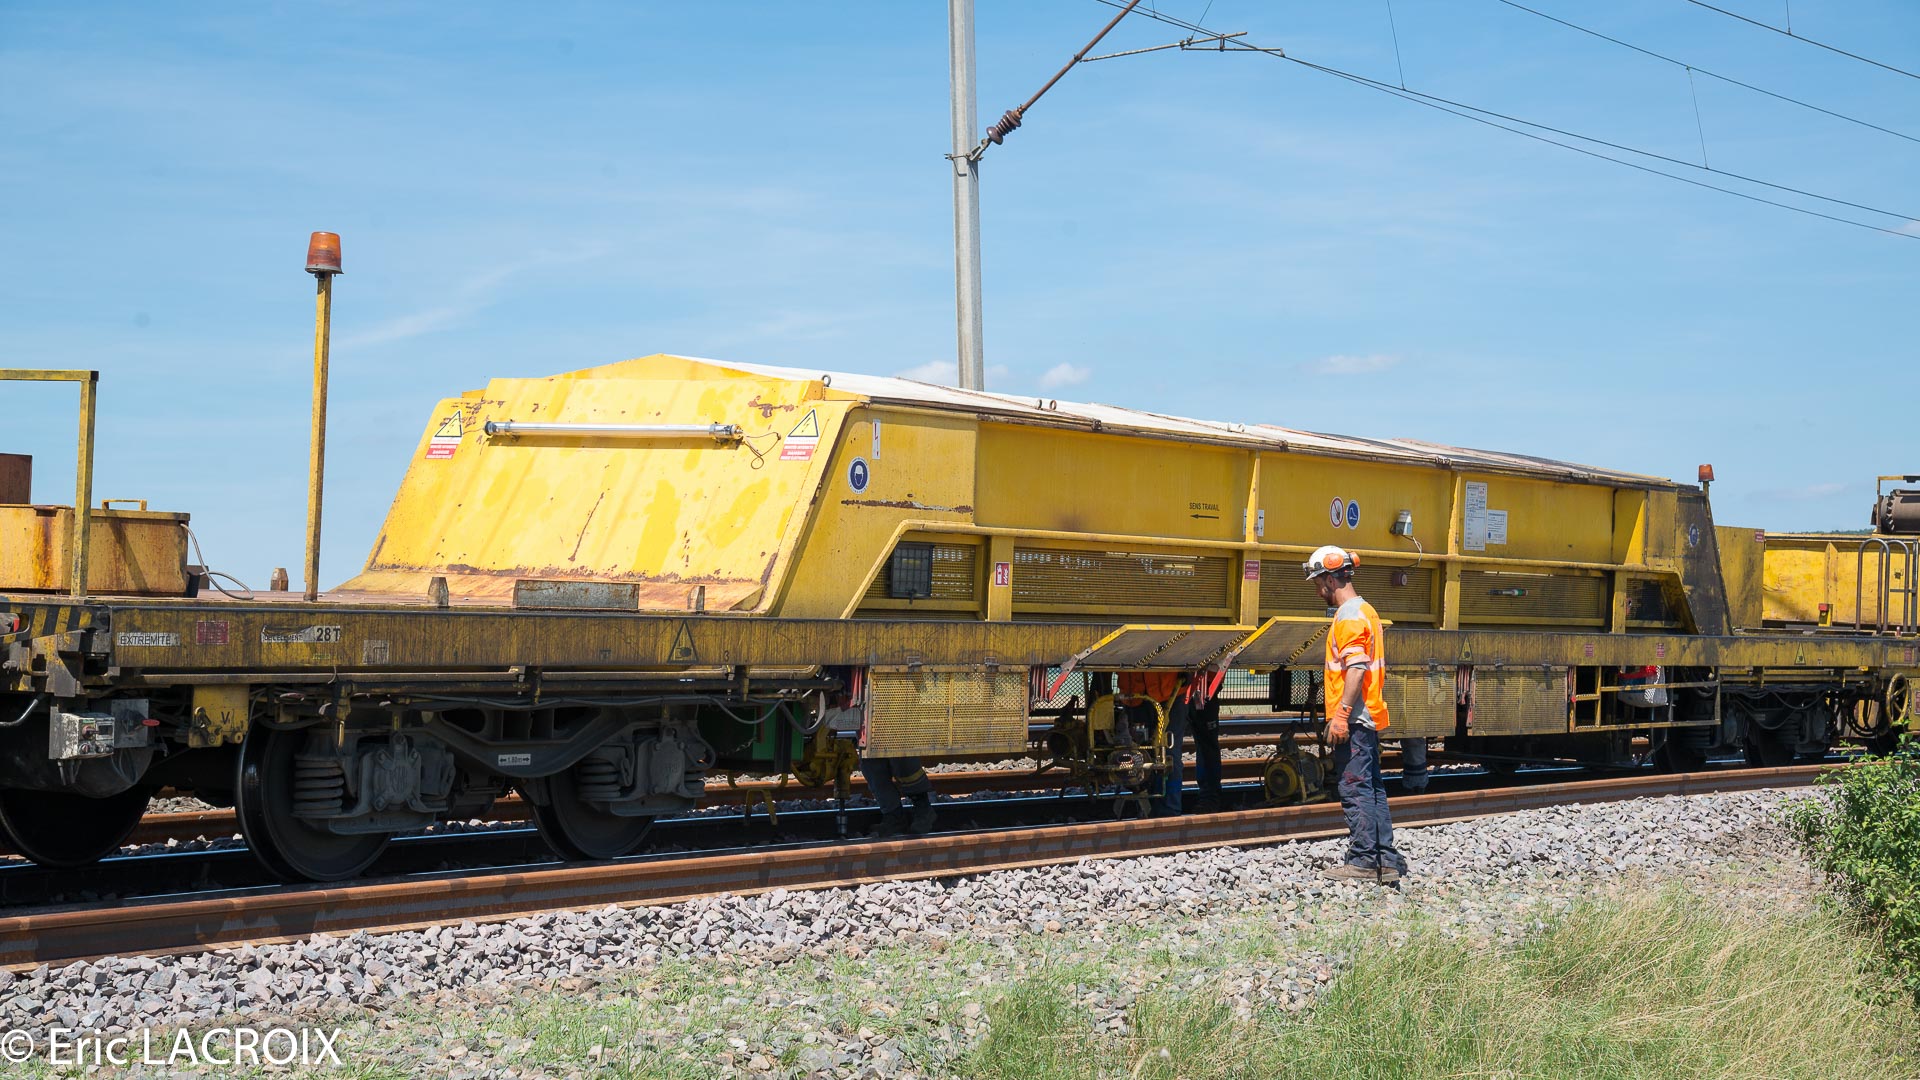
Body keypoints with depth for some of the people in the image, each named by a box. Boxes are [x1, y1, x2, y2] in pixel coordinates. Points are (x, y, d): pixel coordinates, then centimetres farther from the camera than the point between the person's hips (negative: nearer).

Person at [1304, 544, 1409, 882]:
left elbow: (1356, 667, -23)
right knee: (1371, 789, 12)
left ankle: (1362, 861, -4)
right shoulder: (1365, 610, 18)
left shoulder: (1349, 616, -13)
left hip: (1353, 720, -10)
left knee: (1355, 789, -6)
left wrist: (1341, 713, -25)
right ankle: (1387, 861, 13)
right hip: (1369, 718, 10)